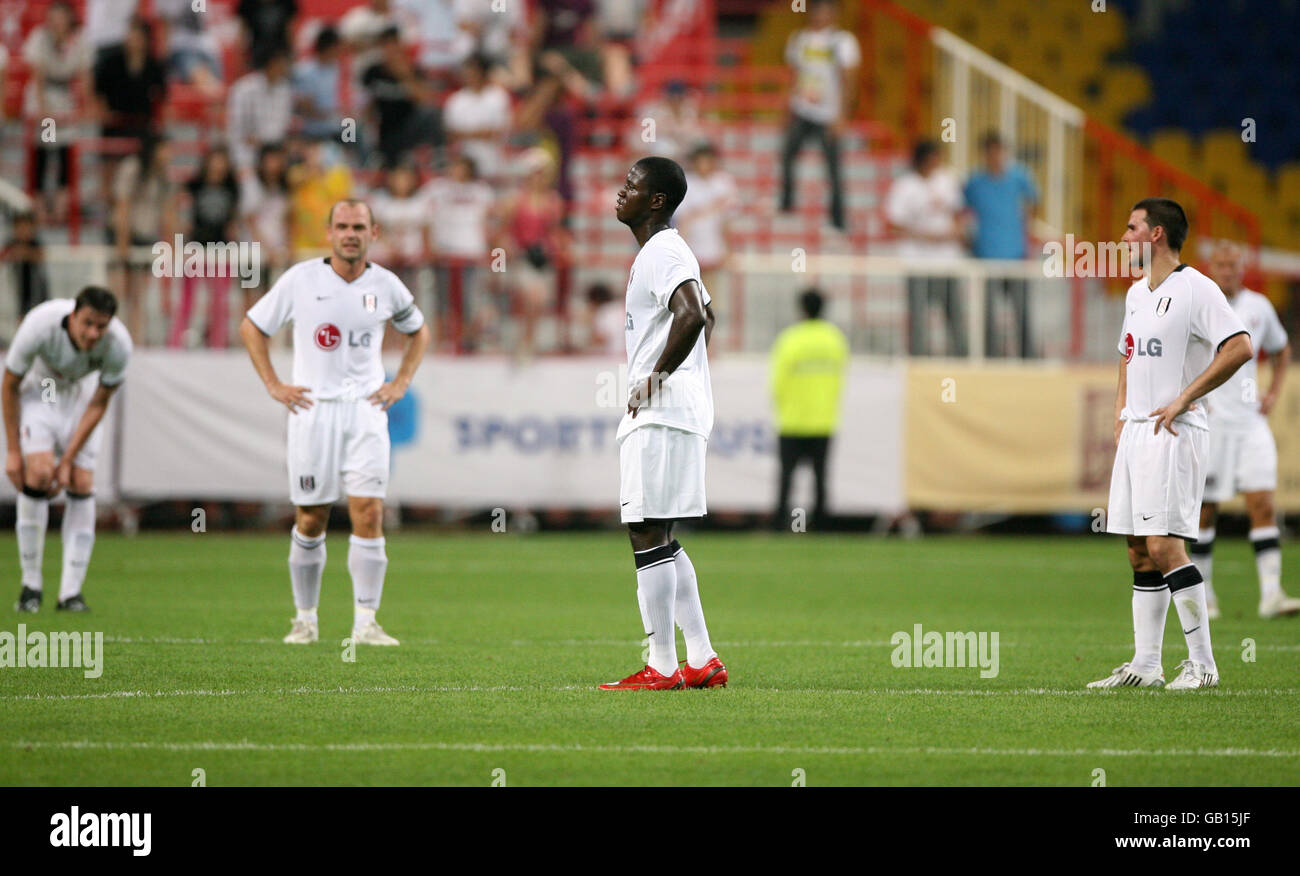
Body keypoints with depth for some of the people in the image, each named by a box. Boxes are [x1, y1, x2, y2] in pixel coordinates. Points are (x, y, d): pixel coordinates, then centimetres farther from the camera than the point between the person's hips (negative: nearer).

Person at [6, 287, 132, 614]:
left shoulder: (118, 345, -29)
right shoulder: (39, 327, -35)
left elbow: (98, 405, -15)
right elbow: (9, 387, -19)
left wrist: (68, 461, -15)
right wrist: (13, 451, -16)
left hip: (80, 393, 2)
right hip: (36, 389, -2)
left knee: (82, 483, -11)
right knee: (39, 473, -22)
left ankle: (71, 592, -6)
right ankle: (30, 584, -10)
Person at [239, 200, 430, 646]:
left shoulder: (385, 285, 3)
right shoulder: (301, 279, -3)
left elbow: (418, 330, 22)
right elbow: (251, 327, 7)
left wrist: (400, 383, 9)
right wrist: (273, 386, -1)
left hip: (366, 410, 1)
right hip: (312, 409, -1)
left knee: (369, 515, -10)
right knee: (311, 521, 3)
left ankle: (365, 622, -9)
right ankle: (306, 618, 17)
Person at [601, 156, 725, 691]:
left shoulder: (662, 254, -13)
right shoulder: (663, 252, 19)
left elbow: (692, 316, -31)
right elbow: (705, 315, 34)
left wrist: (660, 373, -19)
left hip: (660, 414, -11)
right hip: (658, 414, 11)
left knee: (649, 536, -9)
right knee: (661, 541, 14)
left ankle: (662, 668, -8)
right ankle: (702, 662, 14)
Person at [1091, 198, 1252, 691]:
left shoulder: (1195, 289, -10)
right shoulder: (1137, 294, 17)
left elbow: (1239, 348, -20)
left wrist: (1183, 399, -17)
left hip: (1175, 433, -9)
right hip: (1135, 430, 9)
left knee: (1165, 548, -14)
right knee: (1139, 552, 8)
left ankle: (1202, 664, -8)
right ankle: (1145, 665, 12)